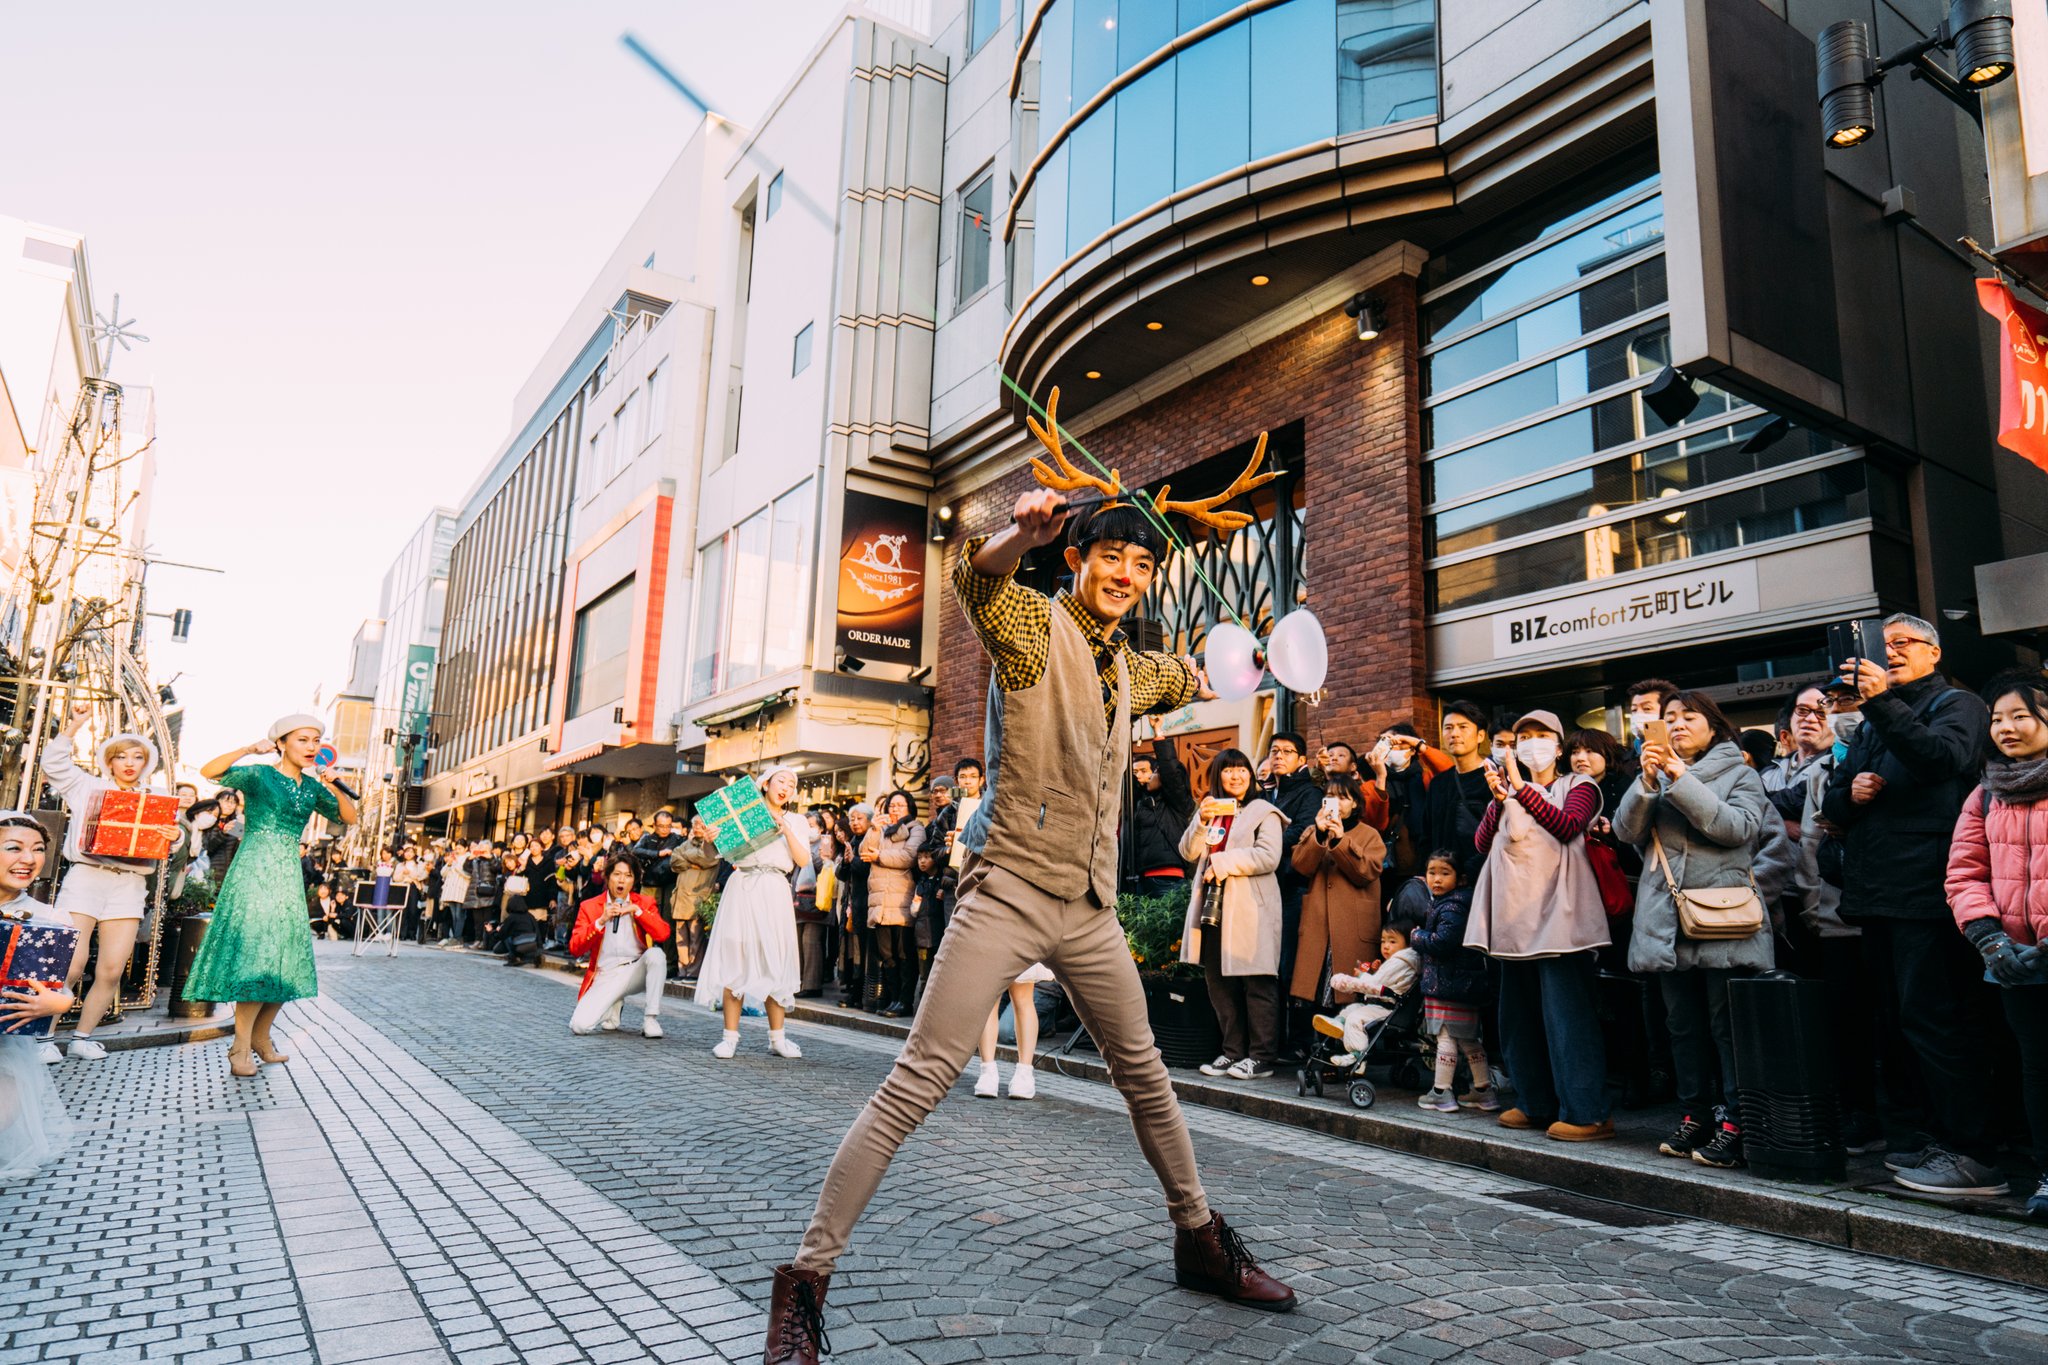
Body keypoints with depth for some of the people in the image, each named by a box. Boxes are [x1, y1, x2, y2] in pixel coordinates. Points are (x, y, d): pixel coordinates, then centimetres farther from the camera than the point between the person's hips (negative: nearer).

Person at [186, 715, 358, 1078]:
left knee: (285, 960, 8)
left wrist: (334, 786, -7)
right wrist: (251, 749, -28)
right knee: (254, 955, -11)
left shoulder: (312, 787, 10)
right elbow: (209, 772, -19)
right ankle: (241, 1048, -5)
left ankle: (260, 1038, 21)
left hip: (288, 876, 7)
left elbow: (349, 818, 8)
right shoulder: (259, 774, -5)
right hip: (254, 871, -6)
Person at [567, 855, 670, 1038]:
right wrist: (601, 921, -16)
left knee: (655, 953, -33)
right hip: (606, 975, 0)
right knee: (579, 1025, -20)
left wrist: (637, 910, -16)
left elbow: (663, 933, -10)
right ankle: (614, 1006, 15)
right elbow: (574, 949, -5)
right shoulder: (589, 907, 6)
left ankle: (650, 1018, -19)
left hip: (637, 971, 0)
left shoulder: (645, 903, 7)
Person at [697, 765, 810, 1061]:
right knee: (735, 959, -5)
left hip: (774, 892, 1)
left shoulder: (796, 821, 17)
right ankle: (730, 1036, -1)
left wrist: (785, 828, -7)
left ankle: (777, 1037, 6)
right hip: (742, 886, -1)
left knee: (775, 962, -1)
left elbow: (803, 859, 3)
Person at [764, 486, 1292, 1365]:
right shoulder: (1034, 624, -4)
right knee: (919, 1080, -12)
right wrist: (1024, 533, -45)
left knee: (1144, 1072, 19)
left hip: (1090, 906, 7)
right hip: (1010, 889, -7)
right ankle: (806, 1279, -3)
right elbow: (973, 580, -29)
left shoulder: (1128, 668, 16)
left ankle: (1199, 1240, 38)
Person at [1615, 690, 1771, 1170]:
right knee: (1684, 1025, 9)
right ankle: (1695, 1115, 17)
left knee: (1728, 1023, -4)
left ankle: (1733, 1122, 1)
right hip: (1669, 922, 4)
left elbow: (1740, 827, -13)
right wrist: (1647, 782, -11)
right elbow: (1626, 831, 4)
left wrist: (1682, 780, -16)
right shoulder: (1657, 774, 16)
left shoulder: (1740, 773, 5)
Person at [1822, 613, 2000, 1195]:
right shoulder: (1874, 721, 24)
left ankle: (1969, 1152, -2)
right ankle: (1928, 1139, 20)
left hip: (1926, 890, -7)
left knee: (1933, 1020, -8)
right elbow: (1831, 801, 23)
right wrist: (1850, 792, 0)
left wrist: (1884, 704, -31)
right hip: (1877, 894, 7)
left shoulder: (1957, 705, 3)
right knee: (1900, 1020, 11)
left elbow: (1945, 755, -20)